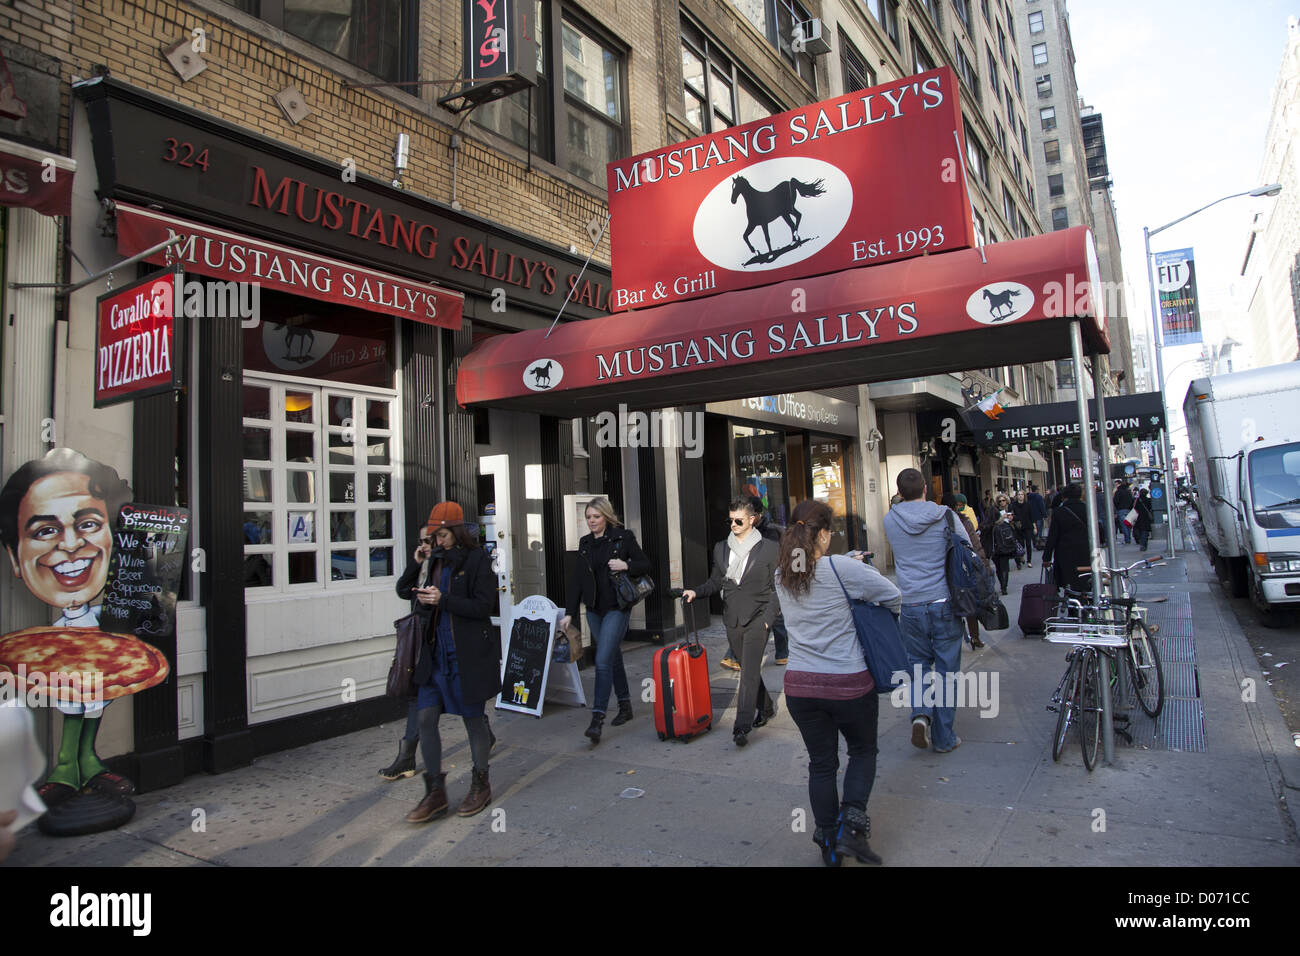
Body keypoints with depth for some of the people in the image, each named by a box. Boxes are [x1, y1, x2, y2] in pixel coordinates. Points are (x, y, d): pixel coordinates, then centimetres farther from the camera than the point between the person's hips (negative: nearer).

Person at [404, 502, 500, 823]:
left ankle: (481, 785, 27)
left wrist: (443, 599, -21)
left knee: (473, 717, 8)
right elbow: (406, 590, 18)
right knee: (425, 717, 3)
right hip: (436, 652, 6)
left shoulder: (477, 559, -9)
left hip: (469, 654, -6)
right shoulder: (436, 559, 9)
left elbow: (483, 606, -15)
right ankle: (435, 792, 17)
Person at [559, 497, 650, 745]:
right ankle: (625, 706, 29)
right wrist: (569, 612, 6)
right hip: (594, 608, 6)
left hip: (616, 607, -6)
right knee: (613, 657, 15)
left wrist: (626, 566, -19)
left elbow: (646, 565, 0)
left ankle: (597, 720, -12)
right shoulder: (585, 543, 10)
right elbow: (577, 579, 10)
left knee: (603, 660, -13)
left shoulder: (623, 537, -5)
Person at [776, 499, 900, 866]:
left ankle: (829, 846, 26)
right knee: (863, 752, 21)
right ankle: (851, 826, 6)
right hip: (848, 684, -4)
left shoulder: (781, 576, 0)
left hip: (800, 685, 4)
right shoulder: (842, 569, -15)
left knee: (821, 764, 16)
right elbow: (892, 595, -6)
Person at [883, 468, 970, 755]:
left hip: (911, 606, 1)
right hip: (944, 603, -1)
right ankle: (944, 738, 16)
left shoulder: (890, 521, -1)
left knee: (918, 664, 18)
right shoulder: (945, 516, -5)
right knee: (946, 669, 9)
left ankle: (920, 713, -5)